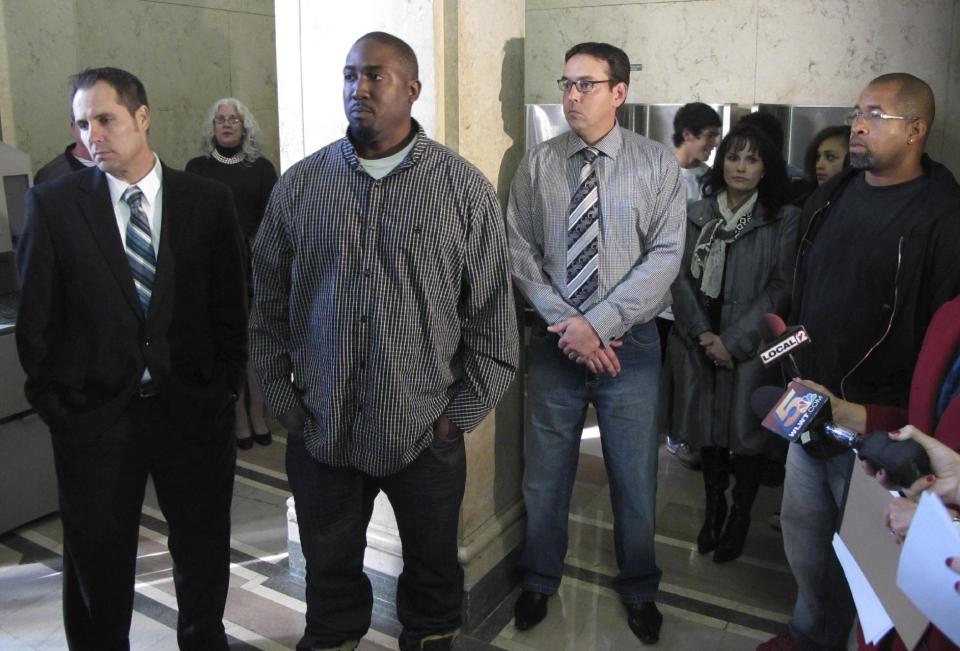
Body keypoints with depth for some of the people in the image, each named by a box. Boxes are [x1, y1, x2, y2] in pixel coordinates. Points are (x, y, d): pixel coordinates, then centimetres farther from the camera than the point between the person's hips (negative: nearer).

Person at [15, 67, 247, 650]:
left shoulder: (208, 200, -1)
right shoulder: (53, 203, -2)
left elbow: (230, 306, 3)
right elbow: (37, 318, 2)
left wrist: (226, 387, 0)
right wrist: (52, 399, 0)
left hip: (193, 408, 1)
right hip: (93, 413, 0)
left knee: (205, 554, 17)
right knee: (97, 564, 15)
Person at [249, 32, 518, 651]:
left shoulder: (465, 189, -6)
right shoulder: (298, 186, 0)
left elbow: (493, 314, -4)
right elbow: (268, 304, 7)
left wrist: (462, 412, -4)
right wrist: (283, 397, 5)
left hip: (427, 435, -1)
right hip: (319, 431, 2)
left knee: (433, 565, 19)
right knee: (330, 570, 20)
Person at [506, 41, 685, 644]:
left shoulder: (659, 164, -3)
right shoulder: (538, 163, 1)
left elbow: (665, 256, -10)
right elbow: (521, 252, -1)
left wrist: (598, 324, -17)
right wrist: (568, 328, -11)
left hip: (630, 344, -1)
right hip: (554, 342, 1)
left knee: (635, 479, 12)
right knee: (545, 474, 14)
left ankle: (639, 590, 37)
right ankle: (540, 580, 38)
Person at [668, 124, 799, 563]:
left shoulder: (785, 220, -4)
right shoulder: (697, 215, 5)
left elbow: (781, 289, -9)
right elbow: (682, 278, 3)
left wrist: (734, 342, -13)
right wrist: (702, 334, -9)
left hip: (750, 348, -3)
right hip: (699, 343, 3)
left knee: (744, 433, 6)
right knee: (707, 431, 12)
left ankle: (740, 518, 28)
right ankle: (713, 507, 34)